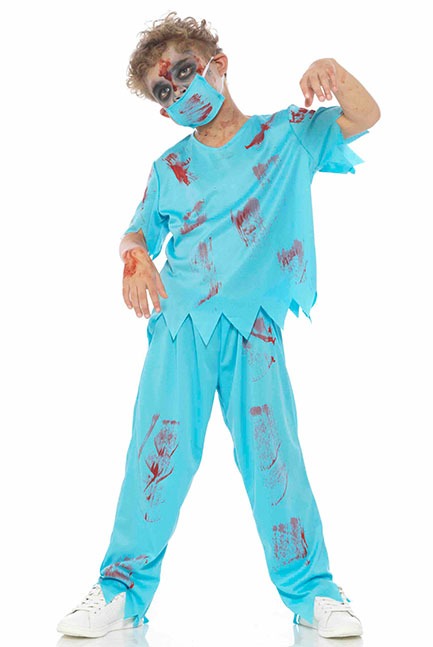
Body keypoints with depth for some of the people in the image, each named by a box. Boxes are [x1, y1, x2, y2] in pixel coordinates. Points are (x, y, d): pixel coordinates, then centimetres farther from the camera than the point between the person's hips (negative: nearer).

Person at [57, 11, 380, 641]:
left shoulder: (287, 134, 9)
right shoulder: (170, 167, 14)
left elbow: (363, 118, 0)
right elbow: (139, 231, 17)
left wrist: (332, 70, -19)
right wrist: (135, 259, -6)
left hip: (253, 325, -1)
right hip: (180, 319, 2)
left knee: (273, 452, -3)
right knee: (159, 449, -2)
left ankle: (312, 590, 10)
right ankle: (123, 586, 9)